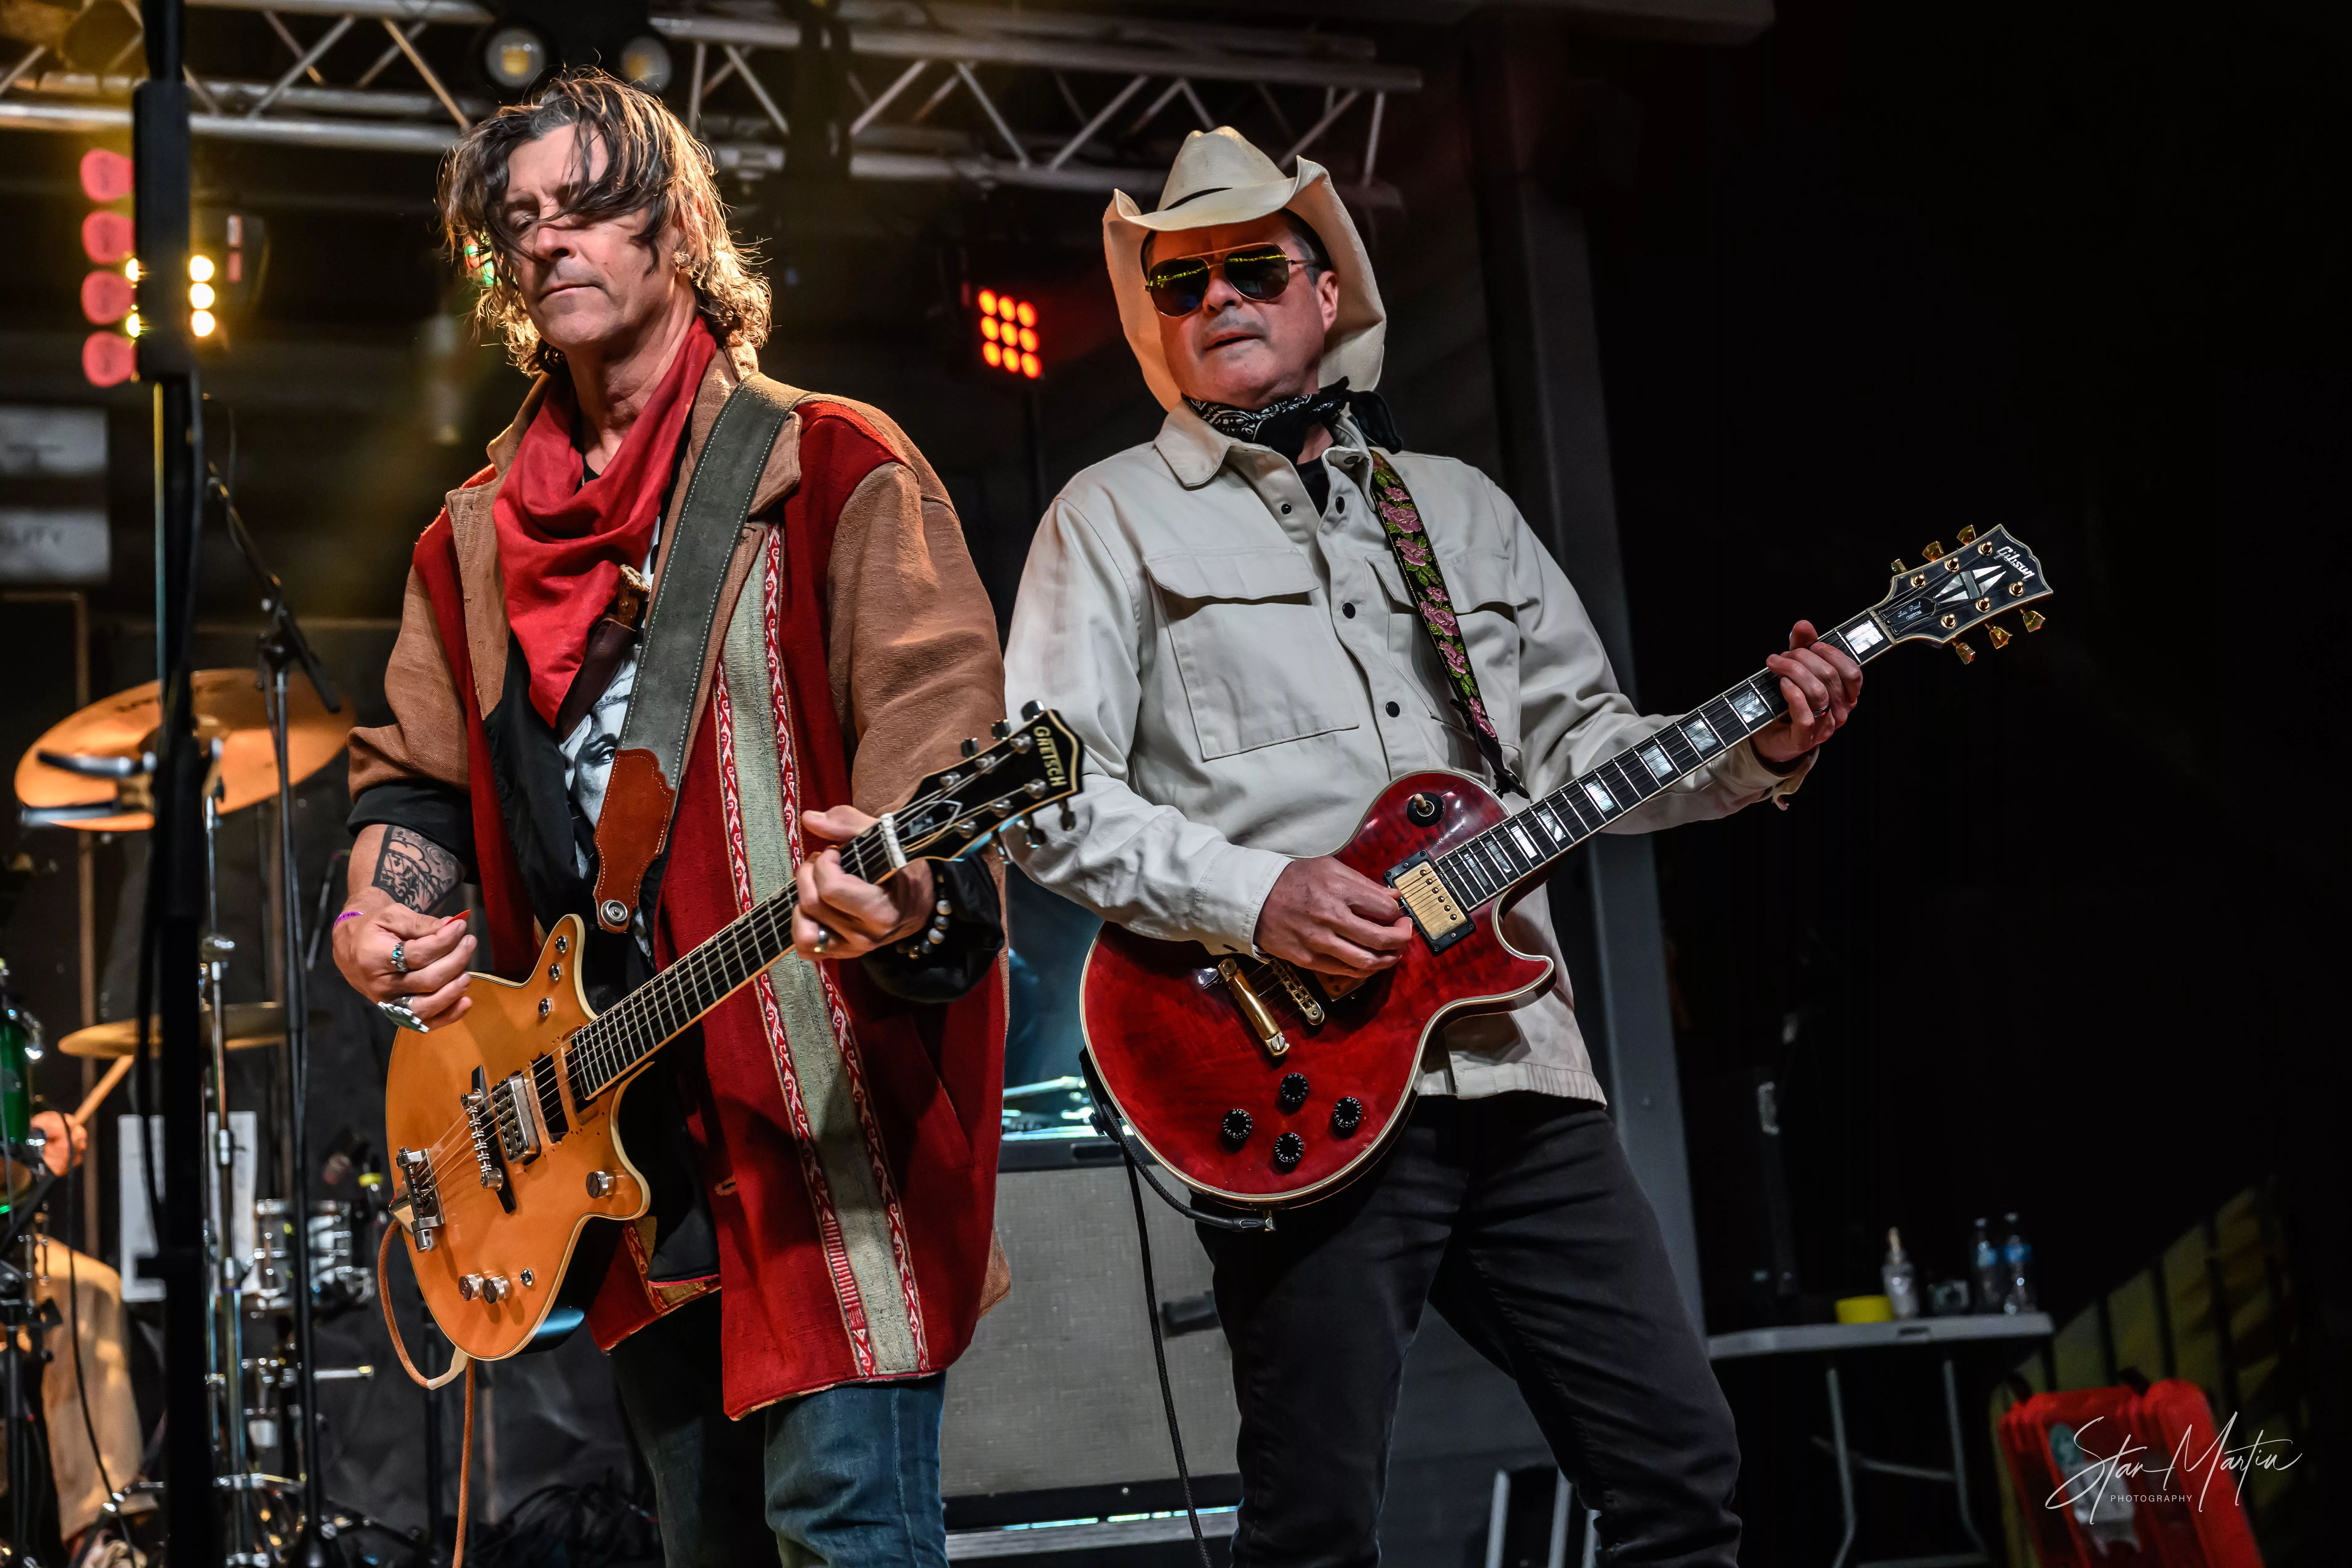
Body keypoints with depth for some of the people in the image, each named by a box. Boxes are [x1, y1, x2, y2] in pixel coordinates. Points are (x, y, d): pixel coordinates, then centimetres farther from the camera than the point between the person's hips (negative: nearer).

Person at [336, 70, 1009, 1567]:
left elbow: (945, 742, -12)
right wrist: (381, 908, 1)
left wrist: (902, 901, -33)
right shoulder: (476, 539, 16)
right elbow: (417, 768, 22)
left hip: (828, 1105, -6)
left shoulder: (833, 472, -2)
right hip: (613, 1139, 6)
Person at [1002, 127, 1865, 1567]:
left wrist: (1760, 750, 3)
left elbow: (1580, 743, 20)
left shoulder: (1460, 508, 20)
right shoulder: (1117, 514, 6)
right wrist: (1254, 892, -17)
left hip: (1518, 1070, 5)